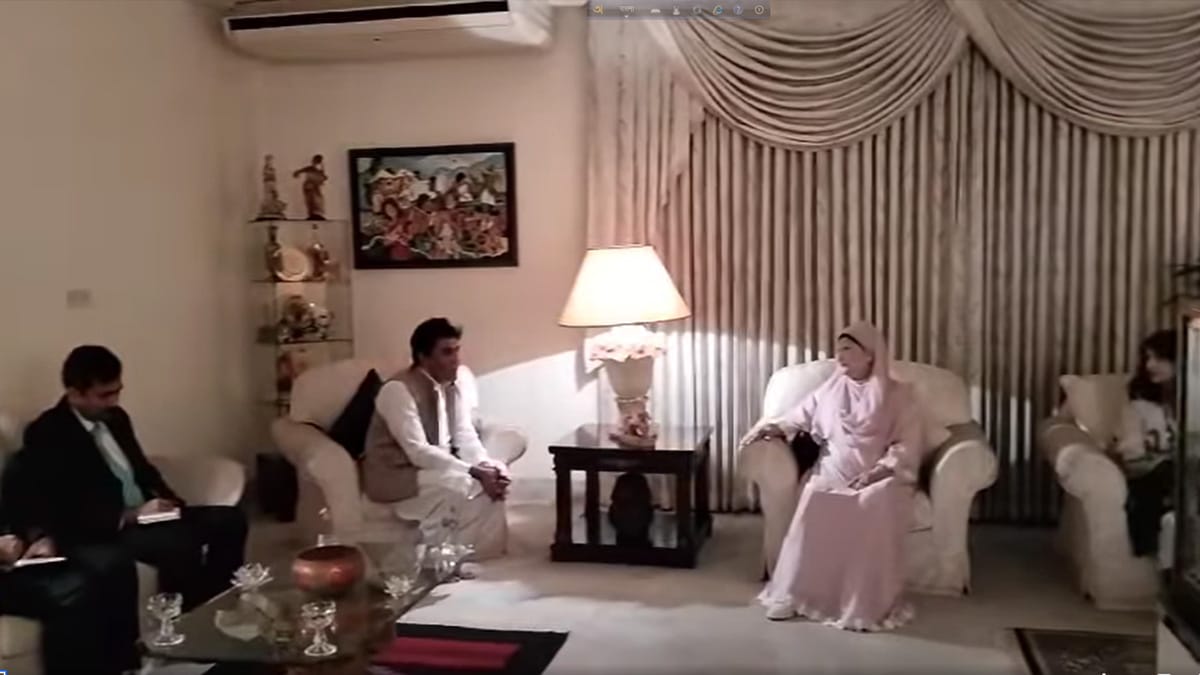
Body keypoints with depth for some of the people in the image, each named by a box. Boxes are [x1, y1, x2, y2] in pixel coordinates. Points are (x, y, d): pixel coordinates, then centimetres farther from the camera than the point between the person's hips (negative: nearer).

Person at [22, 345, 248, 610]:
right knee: (180, 544, -33)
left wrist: (169, 502, 0)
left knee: (230, 520, -7)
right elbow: (67, 512, -17)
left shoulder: (115, 417, 12)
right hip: (101, 532, -8)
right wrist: (132, 515, -22)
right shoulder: (46, 435, -11)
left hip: (146, 513, 8)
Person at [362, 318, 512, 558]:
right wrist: (474, 472, -29)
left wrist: (485, 467, -21)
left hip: (435, 468, 8)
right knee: (472, 486, -25)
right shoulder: (398, 390, -22)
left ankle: (485, 557, -3)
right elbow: (419, 452, -27)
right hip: (395, 478, -8)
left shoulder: (452, 389, 3)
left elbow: (466, 439, 0)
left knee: (497, 472, -13)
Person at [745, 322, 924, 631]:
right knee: (814, 499, -32)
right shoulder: (831, 389, 18)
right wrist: (770, 428, 0)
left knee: (875, 503, -37)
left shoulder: (897, 394, 7)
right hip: (834, 471, 2)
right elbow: (799, 418, 20)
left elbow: (908, 447, 0)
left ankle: (869, 602, -31)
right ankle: (792, 593, -26)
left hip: (881, 476, -2)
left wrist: (876, 472, -16)